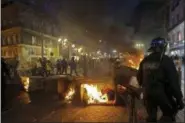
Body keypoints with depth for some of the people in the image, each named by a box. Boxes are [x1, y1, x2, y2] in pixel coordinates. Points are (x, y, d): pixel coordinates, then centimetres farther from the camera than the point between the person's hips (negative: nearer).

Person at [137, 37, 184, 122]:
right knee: (169, 114, 19)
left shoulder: (145, 61, 4)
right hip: (162, 94, -5)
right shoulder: (166, 60, -13)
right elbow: (174, 81, -15)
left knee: (151, 116, 21)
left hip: (147, 93, 6)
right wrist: (179, 98, -8)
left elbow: (139, 77, 14)